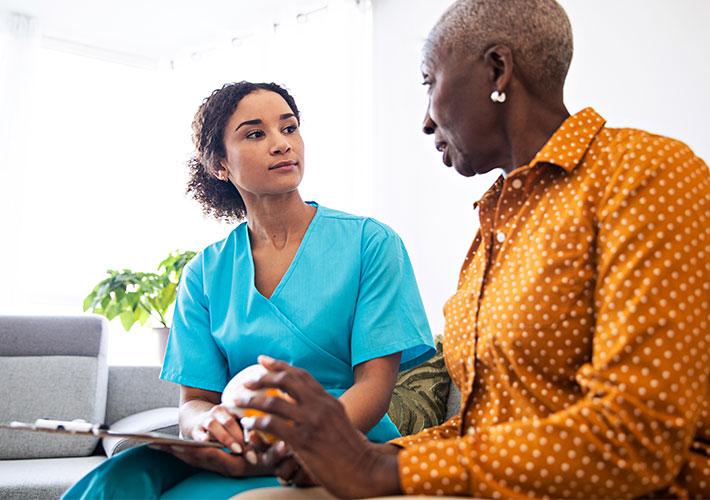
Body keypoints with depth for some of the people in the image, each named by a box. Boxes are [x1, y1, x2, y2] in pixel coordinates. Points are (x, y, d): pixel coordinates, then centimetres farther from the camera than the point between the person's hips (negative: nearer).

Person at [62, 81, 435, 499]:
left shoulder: (370, 243, -2)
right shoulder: (205, 273, 9)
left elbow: (375, 383, -8)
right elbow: (195, 398, 5)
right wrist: (209, 425, -22)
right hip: (242, 453, 4)